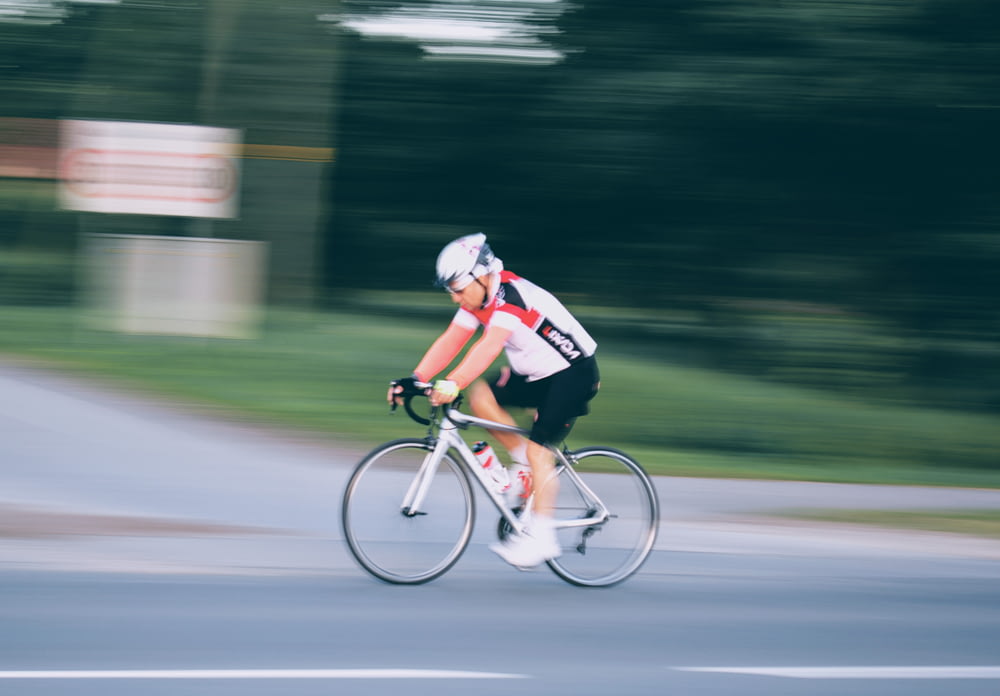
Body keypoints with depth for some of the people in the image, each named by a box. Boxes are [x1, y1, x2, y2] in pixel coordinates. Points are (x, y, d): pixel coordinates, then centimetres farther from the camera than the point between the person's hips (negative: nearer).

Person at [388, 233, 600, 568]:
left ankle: (540, 538, -11)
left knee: (538, 449, -16)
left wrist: (453, 383, -52)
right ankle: (525, 461, 4)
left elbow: (489, 345, -41)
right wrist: (415, 378, -18)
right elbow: (450, 341, -6)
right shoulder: (477, 300, -1)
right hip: (535, 374, 9)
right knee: (479, 396, -10)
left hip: (573, 373, -9)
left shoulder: (511, 296, -28)